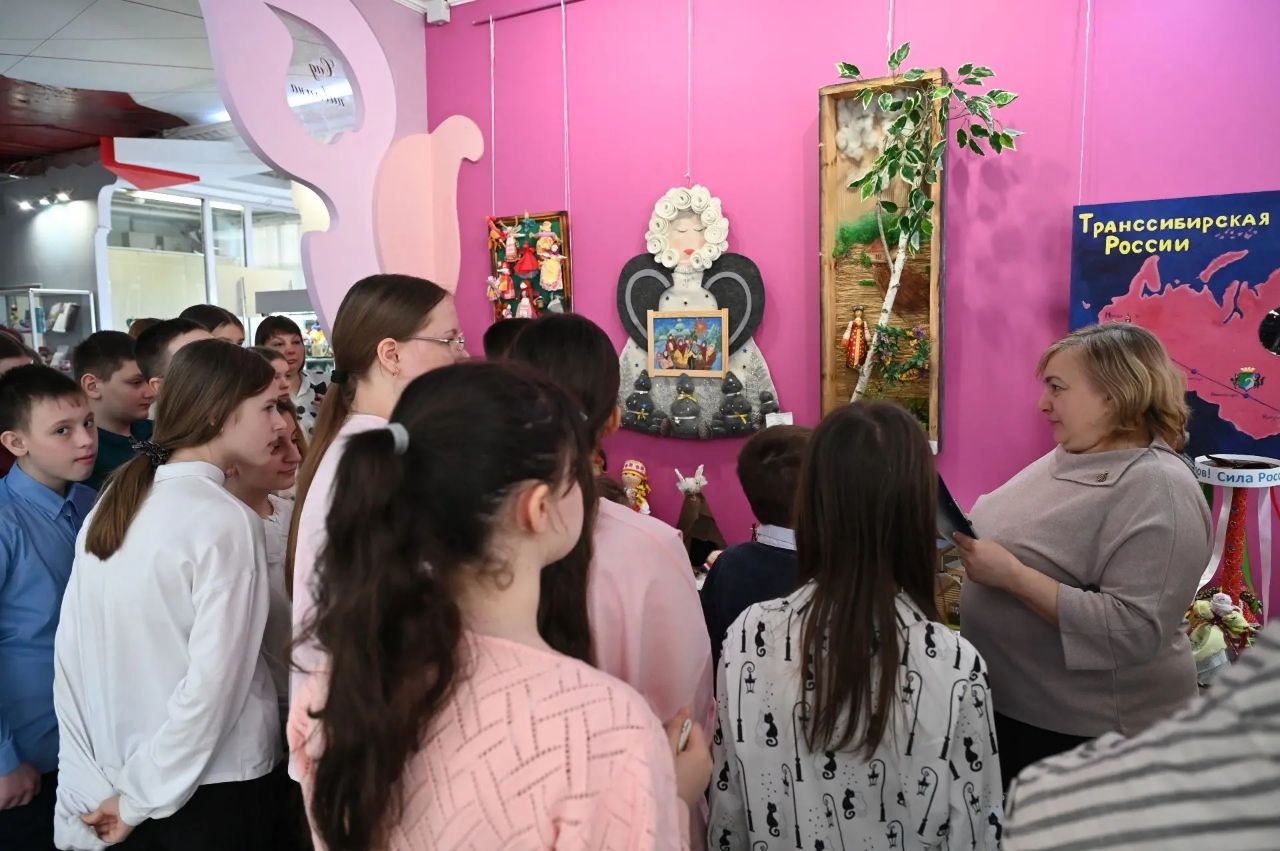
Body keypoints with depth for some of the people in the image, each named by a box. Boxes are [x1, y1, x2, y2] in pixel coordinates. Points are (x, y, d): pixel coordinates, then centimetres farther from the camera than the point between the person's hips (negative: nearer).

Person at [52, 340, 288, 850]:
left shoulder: (110, 506, 1)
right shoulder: (225, 520, -20)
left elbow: (71, 652, 1)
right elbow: (213, 679, -24)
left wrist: (92, 788, 3)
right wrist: (140, 796, -11)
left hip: (121, 769, 6)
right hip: (215, 781, -6)